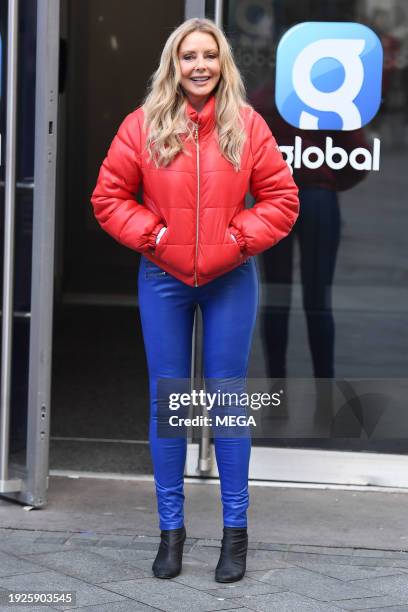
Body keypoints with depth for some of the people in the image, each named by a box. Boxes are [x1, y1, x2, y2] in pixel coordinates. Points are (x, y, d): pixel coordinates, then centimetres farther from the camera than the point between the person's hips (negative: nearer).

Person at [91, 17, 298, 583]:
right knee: (167, 402, 6)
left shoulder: (247, 125, -2)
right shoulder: (144, 124, -3)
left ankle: (236, 530, 13)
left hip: (230, 280, -1)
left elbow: (282, 198, 1)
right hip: (164, 279, 1)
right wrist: (150, 235, -9)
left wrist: (240, 239, -10)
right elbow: (108, 196, 1)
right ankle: (171, 528, 15)